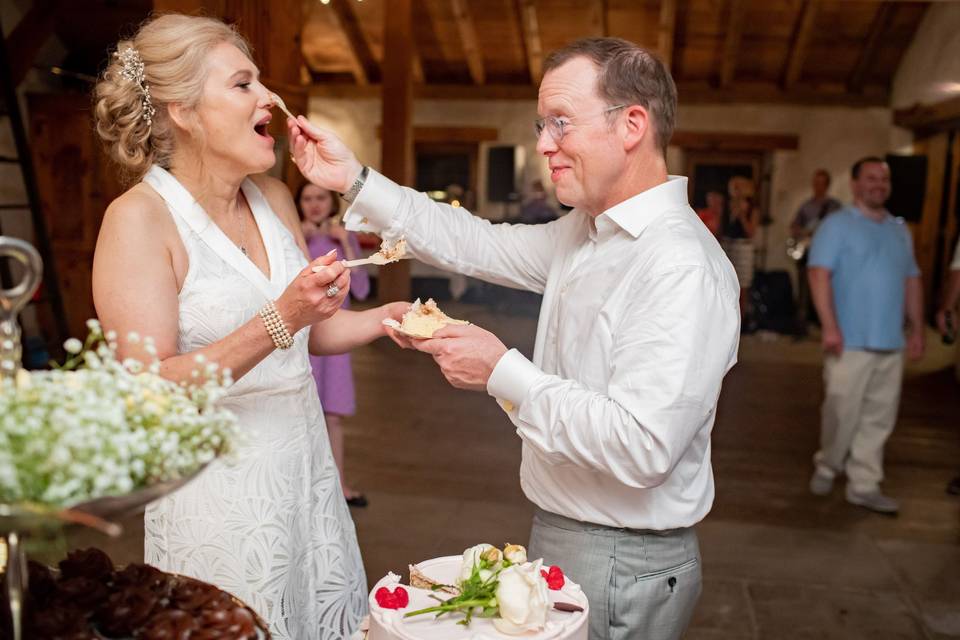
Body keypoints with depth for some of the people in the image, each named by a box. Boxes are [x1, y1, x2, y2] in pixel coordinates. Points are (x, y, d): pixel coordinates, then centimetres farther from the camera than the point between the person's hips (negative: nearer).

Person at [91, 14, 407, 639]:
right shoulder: (139, 218, -14)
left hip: (308, 469, 6)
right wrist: (278, 321, -28)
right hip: (221, 487, -6)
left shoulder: (274, 197, 4)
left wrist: (391, 317, -4)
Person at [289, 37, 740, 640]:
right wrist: (355, 179, 7)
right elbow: (480, 246, 11)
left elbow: (642, 448, -31)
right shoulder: (585, 233, 4)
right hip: (560, 534, 8)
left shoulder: (682, 268, -26)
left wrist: (503, 373, -23)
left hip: (623, 566, -8)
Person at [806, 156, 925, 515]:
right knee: (843, 412, -3)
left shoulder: (900, 230, 17)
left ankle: (864, 485, 14)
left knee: (879, 417, 6)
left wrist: (917, 330, 14)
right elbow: (819, 274, -12)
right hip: (850, 341, -6)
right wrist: (830, 327, -20)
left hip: (891, 343, 6)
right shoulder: (837, 225, -2)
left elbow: (911, 281, 20)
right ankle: (827, 467, 20)